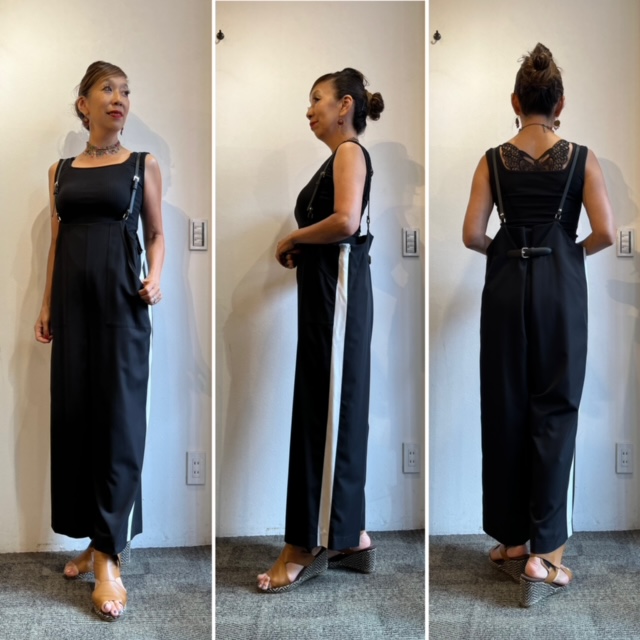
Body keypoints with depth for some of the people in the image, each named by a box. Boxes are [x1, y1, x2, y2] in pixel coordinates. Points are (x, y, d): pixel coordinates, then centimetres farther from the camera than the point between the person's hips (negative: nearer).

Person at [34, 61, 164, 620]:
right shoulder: (61, 170, 13)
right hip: (73, 300, 4)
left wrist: (155, 277, -11)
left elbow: (156, 234, 7)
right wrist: (46, 305, 9)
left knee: (119, 418, -6)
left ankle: (109, 558, -3)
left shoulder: (144, 165, 6)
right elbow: (57, 242, 14)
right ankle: (94, 537, 19)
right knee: (74, 413, 4)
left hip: (122, 299, -3)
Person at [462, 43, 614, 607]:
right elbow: (605, 232, -8)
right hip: (560, 285, -1)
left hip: (506, 285, 2)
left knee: (505, 410, 9)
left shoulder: (494, 160, 2)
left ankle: (511, 540, 18)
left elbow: (472, 235, -4)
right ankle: (541, 556, -1)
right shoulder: (580, 158, -1)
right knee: (554, 412, 1)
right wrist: (575, 250, 12)